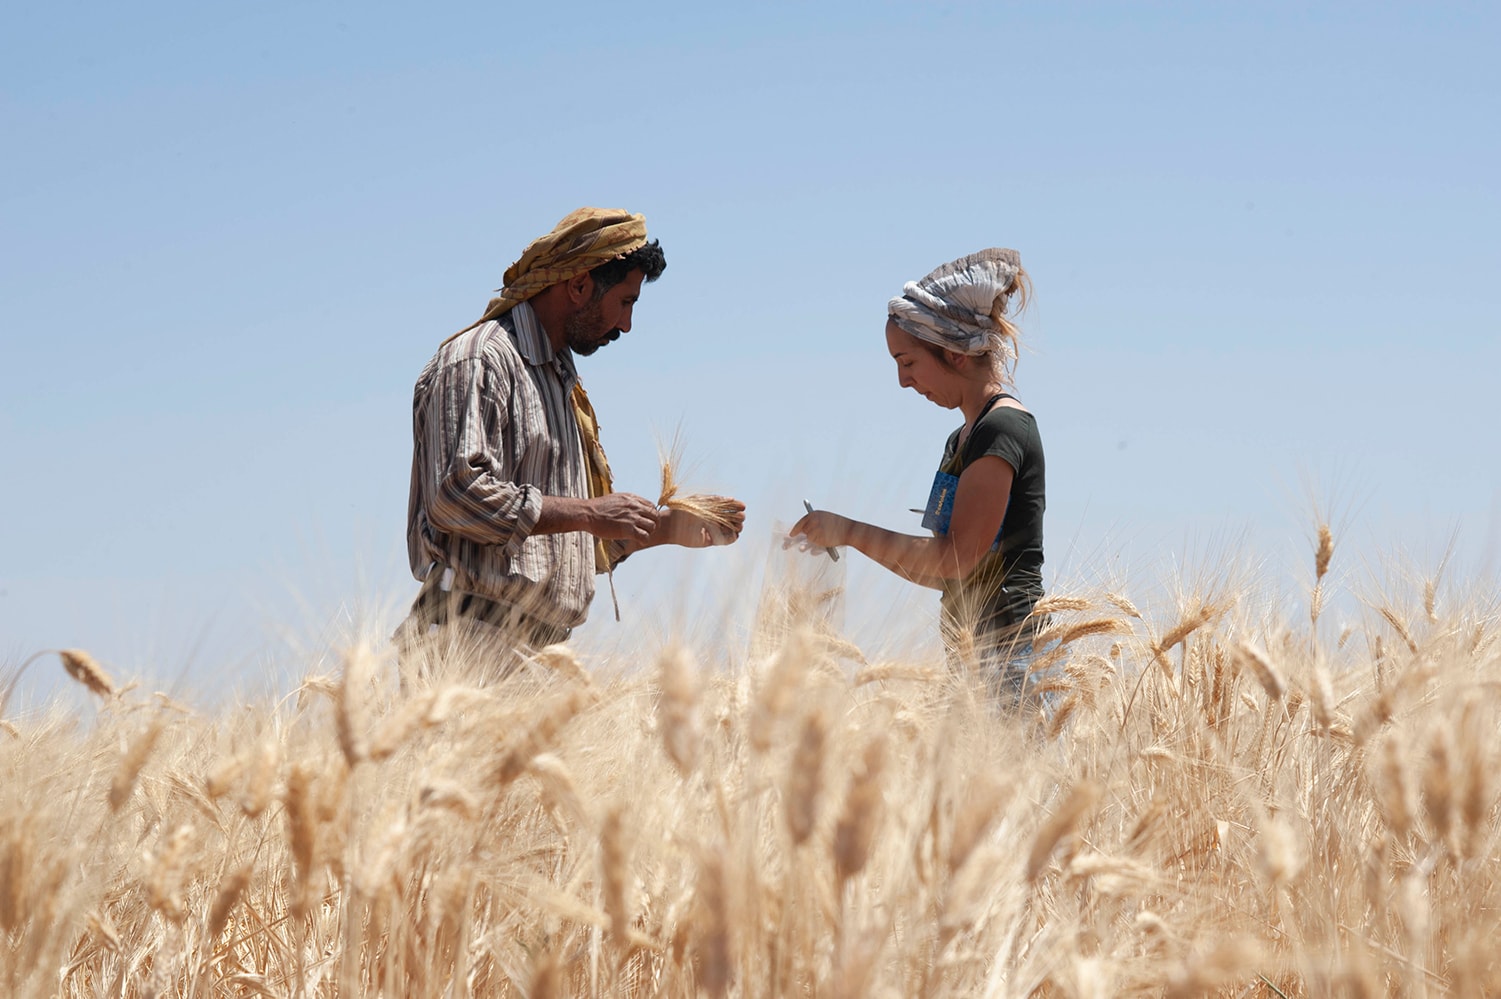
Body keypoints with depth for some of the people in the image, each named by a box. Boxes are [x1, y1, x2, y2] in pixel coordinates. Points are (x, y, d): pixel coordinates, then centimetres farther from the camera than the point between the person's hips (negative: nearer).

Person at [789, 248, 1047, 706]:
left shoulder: (1004, 428, -10)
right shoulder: (962, 440, 21)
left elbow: (956, 558, -16)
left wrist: (850, 532, -8)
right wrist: (845, 546, 12)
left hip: (1007, 663, -9)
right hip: (974, 661, 9)